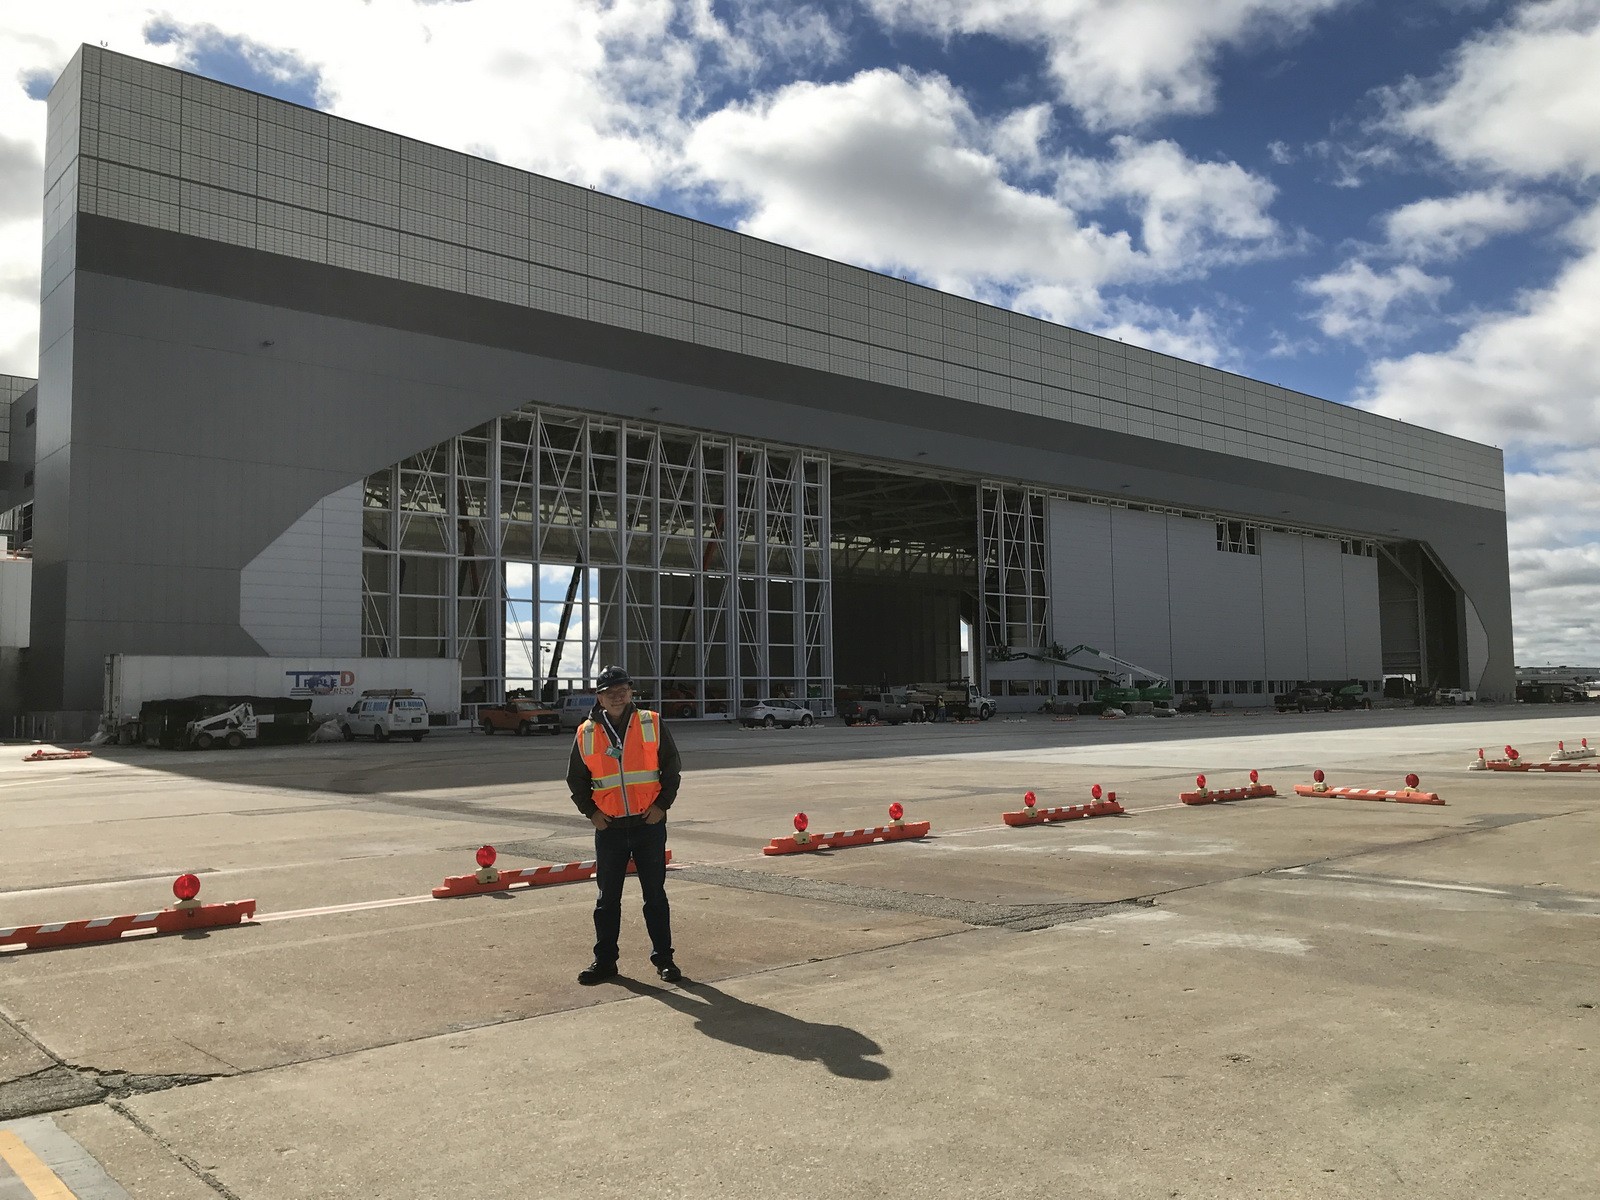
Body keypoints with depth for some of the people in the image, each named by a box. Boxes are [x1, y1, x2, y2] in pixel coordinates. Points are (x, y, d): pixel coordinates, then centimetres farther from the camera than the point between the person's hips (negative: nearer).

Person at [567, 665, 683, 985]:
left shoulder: (652, 724, -1)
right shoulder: (586, 734, 2)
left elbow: (672, 767, 4)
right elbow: (576, 778, 11)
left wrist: (662, 804, -5)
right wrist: (591, 811, 1)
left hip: (649, 824, -1)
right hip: (609, 827, 1)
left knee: (655, 895, 6)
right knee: (608, 897, 9)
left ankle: (663, 958, 16)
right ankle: (604, 960, 20)